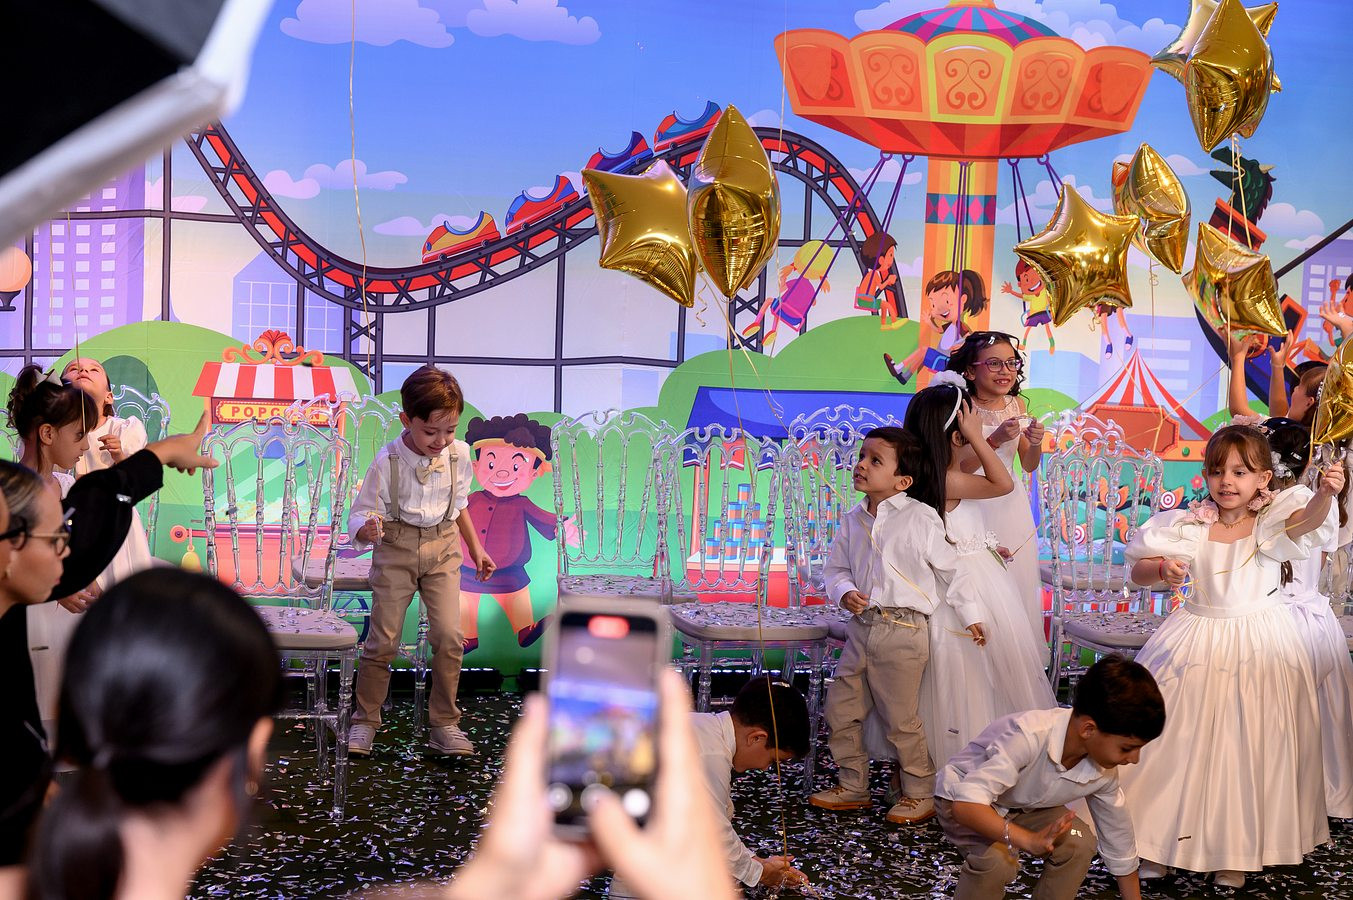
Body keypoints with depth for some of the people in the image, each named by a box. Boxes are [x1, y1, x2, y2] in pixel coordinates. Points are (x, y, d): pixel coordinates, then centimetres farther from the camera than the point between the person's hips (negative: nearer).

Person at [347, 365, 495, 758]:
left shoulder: (459, 453, -5)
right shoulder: (388, 460, -16)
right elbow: (362, 514, -11)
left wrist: (476, 549, 18)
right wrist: (367, 530, -34)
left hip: (442, 548, 3)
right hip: (396, 548, -2)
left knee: (449, 635, -7)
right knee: (383, 638, 0)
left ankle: (444, 724, 6)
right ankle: (365, 721, 16)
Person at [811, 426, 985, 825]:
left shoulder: (921, 518, -8)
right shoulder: (854, 520, 8)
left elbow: (950, 570, -1)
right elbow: (835, 567, 16)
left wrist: (971, 616, 2)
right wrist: (844, 592, -6)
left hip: (903, 631, -6)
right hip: (862, 626, 6)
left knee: (901, 720, 0)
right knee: (840, 709, 9)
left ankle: (919, 795, 17)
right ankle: (853, 787, 25)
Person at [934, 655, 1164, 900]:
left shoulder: (1103, 774, -18)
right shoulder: (1029, 735, -40)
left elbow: (1120, 845, -2)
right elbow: (966, 805, -47)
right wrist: (1030, 840, -59)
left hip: (1024, 807, 6)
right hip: (962, 799, -6)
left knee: (1079, 843, -16)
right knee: (997, 859, -32)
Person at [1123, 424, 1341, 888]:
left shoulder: (1271, 521, -7)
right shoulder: (1190, 527, -5)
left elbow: (1308, 520, -30)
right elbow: (1137, 572, -2)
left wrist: (1324, 494, -51)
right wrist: (1161, 571, -25)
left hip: (1260, 648, -1)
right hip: (1197, 646, 1)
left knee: (1248, 746, 5)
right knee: (1183, 741, 4)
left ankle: (1235, 849, 22)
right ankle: (1162, 836, 21)